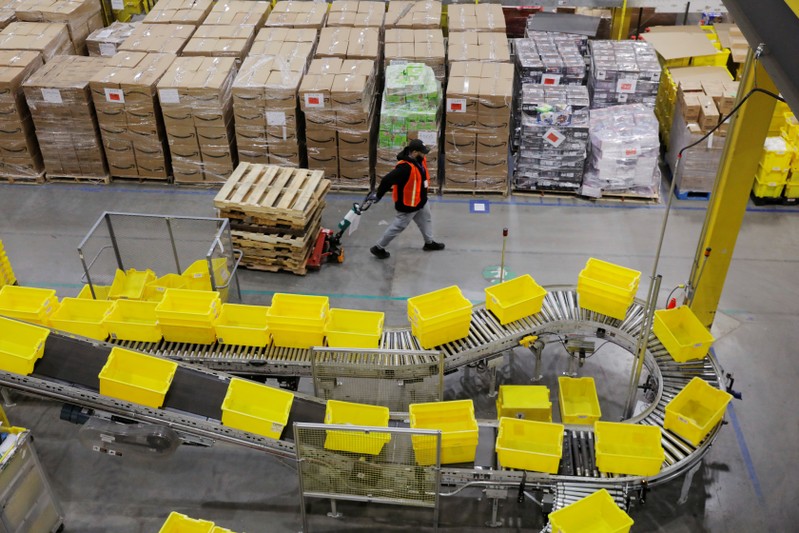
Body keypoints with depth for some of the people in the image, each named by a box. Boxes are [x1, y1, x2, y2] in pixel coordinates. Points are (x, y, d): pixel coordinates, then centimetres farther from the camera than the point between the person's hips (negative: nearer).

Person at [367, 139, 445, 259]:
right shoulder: (405, 167, -36)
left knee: (427, 219, 25)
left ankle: (429, 243, 47)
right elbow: (387, 180, -35)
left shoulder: (420, 160, -7)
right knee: (397, 227, 5)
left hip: (421, 201, 9)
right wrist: (378, 196, -23)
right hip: (408, 205, -9)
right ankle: (378, 248, 21)